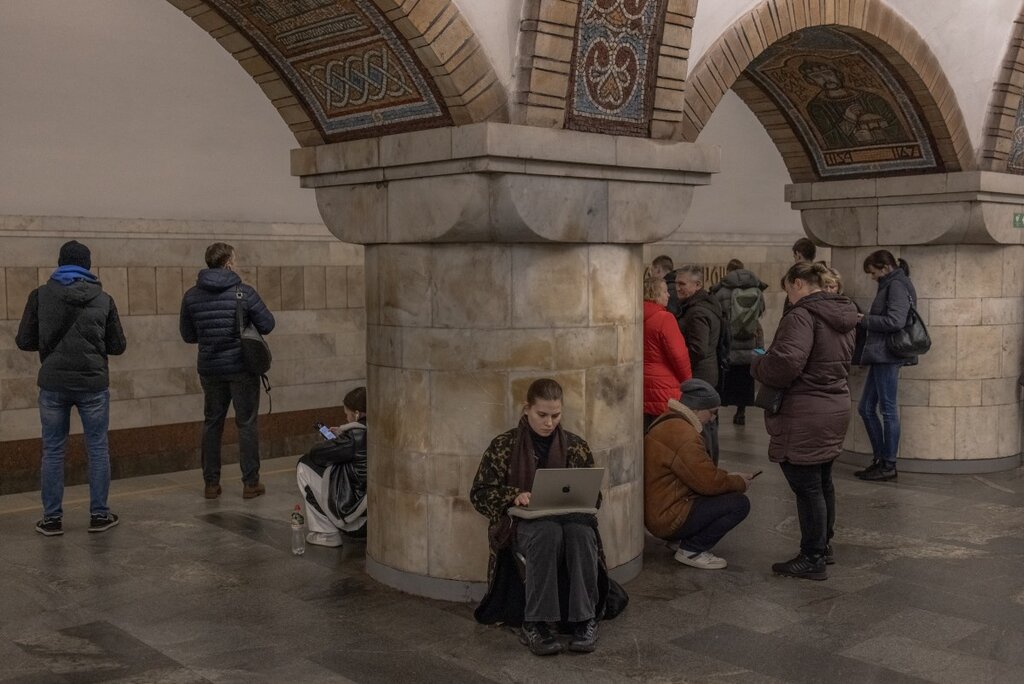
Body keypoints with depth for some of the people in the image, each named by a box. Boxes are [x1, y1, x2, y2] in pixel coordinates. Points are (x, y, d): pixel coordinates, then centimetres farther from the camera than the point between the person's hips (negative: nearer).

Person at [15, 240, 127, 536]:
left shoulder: (40, 295, -2)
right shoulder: (103, 299, 0)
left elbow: (24, 341, -1)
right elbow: (118, 345, 3)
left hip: (53, 384, 0)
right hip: (93, 384, 0)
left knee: (53, 451, 9)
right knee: (97, 450, 9)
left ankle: (52, 519, 13)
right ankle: (99, 515, 13)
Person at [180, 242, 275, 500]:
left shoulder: (191, 296, 0)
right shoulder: (244, 292, -12)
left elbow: (187, 335, 7)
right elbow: (267, 325, -8)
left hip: (210, 369, 4)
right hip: (242, 368, -3)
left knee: (212, 424, 14)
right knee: (246, 424, 5)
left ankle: (211, 483, 17)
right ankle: (250, 483, 8)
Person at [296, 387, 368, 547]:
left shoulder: (355, 437, -20)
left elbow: (315, 455, -10)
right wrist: (342, 434, 14)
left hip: (357, 507, -8)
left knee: (304, 468, 4)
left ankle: (325, 532, 8)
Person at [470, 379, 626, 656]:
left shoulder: (576, 446, 11)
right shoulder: (503, 446, 4)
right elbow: (479, 493, 4)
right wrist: (513, 496, -15)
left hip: (570, 518, 2)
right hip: (523, 524, -2)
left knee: (581, 531, -36)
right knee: (548, 532, -39)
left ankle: (585, 620, -31)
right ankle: (534, 624, -35)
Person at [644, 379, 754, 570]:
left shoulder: (667, 423, 11)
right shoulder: (683, 435, -23)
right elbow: (708, 482, -21)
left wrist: (729, 477, 14)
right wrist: (739, 482, -3)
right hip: (669, 519, -11)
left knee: (729, 493, 17)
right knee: (739, 503, -14)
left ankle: (688, 540, 12)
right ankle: (691, 550, -5)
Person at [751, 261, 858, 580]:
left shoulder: (802, 315, -18)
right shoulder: (843, 315, 12)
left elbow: (785, 363, -29)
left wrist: (757, 364, -9)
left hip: (805, 416, -10)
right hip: (836, 408, 10)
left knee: (807, 486, 0)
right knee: (823, 482, 21)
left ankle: (812, 559, 9)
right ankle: (824, 545, 35)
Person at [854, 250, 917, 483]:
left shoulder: (896, 286, -10)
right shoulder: (889, 285, 19)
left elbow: (895, 321, -21)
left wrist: (864, 319, -12)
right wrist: (864, 320, 6)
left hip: (887, 356, -10)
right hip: (880, 356, 10)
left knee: (888, 409, -2)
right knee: (865, 407, 12)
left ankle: (888, 465, 6)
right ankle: (879, 459, 20)